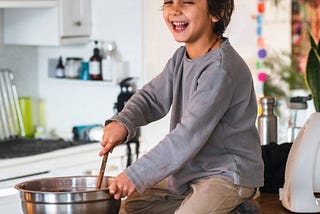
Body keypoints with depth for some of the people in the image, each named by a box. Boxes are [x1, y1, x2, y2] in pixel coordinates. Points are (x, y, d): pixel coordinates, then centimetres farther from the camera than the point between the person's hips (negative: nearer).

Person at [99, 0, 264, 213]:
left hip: (228, 174, -9)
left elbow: (189, 136, -29)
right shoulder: (181, 58, 6)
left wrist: (136, 175, -30)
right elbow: (152, 96, 5)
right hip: (189, 171, 9)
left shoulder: (221, 69, -25)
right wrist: (123, 122, -19)